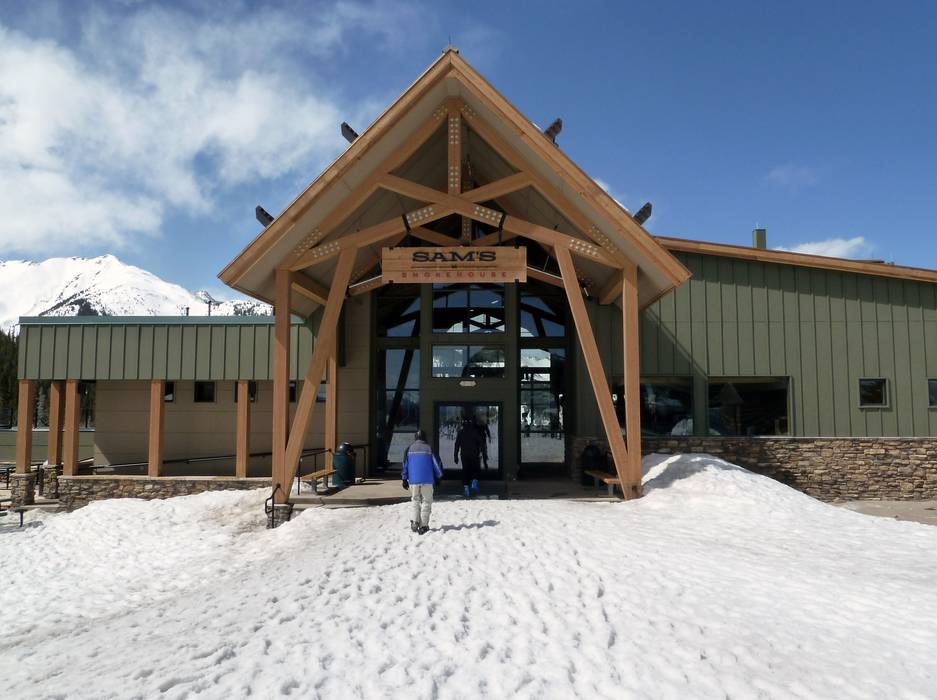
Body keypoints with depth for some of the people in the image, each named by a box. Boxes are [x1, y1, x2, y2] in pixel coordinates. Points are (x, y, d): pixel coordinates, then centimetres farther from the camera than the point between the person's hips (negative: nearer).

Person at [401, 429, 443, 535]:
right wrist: (439, 477, 14)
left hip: (413, 480, 2)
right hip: (427, 481, -2)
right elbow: (437, 463, 2)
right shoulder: (429, 449, -1)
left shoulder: (409, 449, 5)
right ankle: (423, 526, 4)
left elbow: (405, 465, 6)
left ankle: (415, 522, 5)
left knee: (415, 501, 17)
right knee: (426, 502, 6)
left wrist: (405, 479, 13)